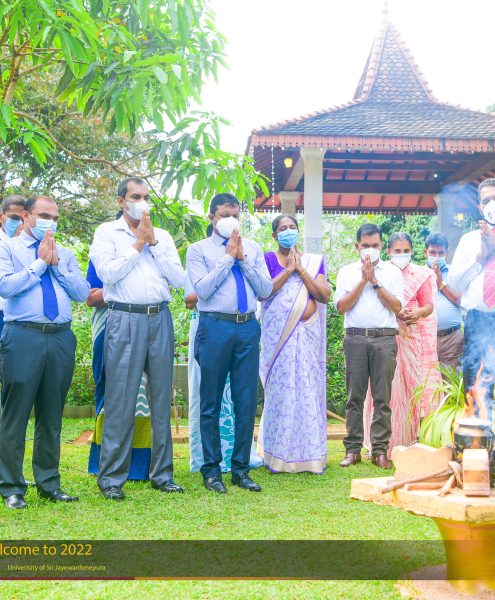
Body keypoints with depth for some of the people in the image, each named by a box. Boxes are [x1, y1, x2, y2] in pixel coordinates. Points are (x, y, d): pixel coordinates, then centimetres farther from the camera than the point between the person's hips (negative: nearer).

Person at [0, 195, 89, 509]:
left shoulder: (65, 254, 19)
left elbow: (82, 292, 7)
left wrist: (56, 264, -1)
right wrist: (40, 263, -5)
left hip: (61, 339, 4)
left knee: (52, 416, 10)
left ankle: (49, 483, 20)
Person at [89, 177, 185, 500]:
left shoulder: (163, 236, 16)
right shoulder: (107, 232, 6)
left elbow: (179, 279, 4)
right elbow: (108, 273, -9)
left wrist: (153, 242, -1)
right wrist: (138, 243, -3)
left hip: (160, 319, 4)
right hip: (125, 320, -4)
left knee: (162, 399, 7)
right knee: (120, 401, -4)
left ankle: (162, 473, 17)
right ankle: (112, 478, 5)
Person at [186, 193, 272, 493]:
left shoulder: (253, 248, 13)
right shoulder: (199, 250, 3)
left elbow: (266, 290, 4)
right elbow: (203, 289, -11)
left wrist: (243, 258, -5)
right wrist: (228, 256, -8)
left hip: (248, 328, 3)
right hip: (215, 327, -3)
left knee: (247, 401, 7)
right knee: (211, 403, 4)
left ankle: (241, 468, 19)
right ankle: (212, 469, 16)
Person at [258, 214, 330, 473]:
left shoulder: (313, 261, 13)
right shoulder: (268, 259, 7)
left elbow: (325, 295, 0)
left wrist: (300, 270, -6)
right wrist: (288, 269, -9)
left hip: (307, 334, 2)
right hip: (278, 334, -2)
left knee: (308, 389, 1)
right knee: (280, 389, -2)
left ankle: (309, 454, 8)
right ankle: (278, 455, 4)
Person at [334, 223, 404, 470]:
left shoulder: (392, 272, 11)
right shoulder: (347, 272, 13)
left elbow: (397, 306, 0)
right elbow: (341, 306, 2)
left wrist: (375, 281, -4)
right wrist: (363, 280, -3)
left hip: (384, 338, 0)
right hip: (355, 338, 1)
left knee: (382, 397, 0)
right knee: (354, 396, 1)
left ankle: (380, 449, 6)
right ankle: (353, 449, 7)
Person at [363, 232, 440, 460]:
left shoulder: (420, 275, 8)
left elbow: (429, 305, 9)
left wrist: (417, 313, -13)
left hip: (411, 337, 1)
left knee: (411, 383, 0)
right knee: (387, 388, -2)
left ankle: (409, 440, 7)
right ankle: (385, 443, 3)